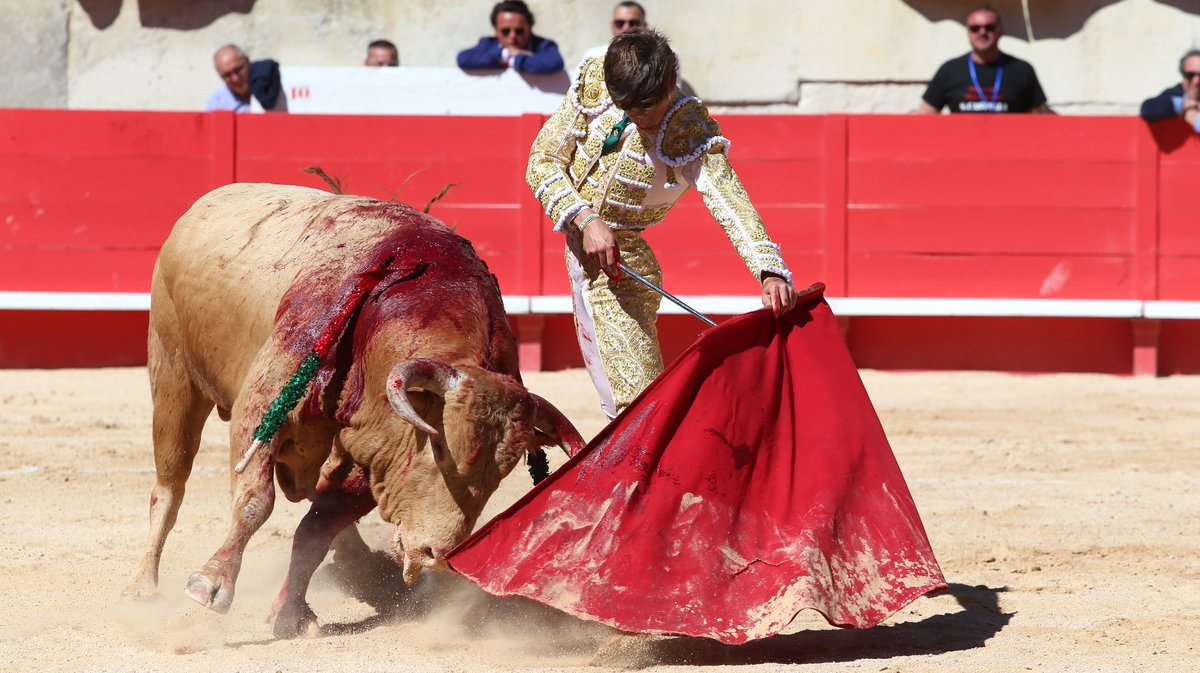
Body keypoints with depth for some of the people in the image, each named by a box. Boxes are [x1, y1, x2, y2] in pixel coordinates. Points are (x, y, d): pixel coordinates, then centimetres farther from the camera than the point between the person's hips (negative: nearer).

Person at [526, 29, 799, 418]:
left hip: (620, 263, -4)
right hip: (576, 239, 4)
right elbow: (543, 160, -3)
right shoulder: (592, 86, -9)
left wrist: (770, 272, -46)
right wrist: (585, 219, -19)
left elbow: (728, 200, -31)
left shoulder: (693, 131, -18)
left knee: (638, 398, -13)